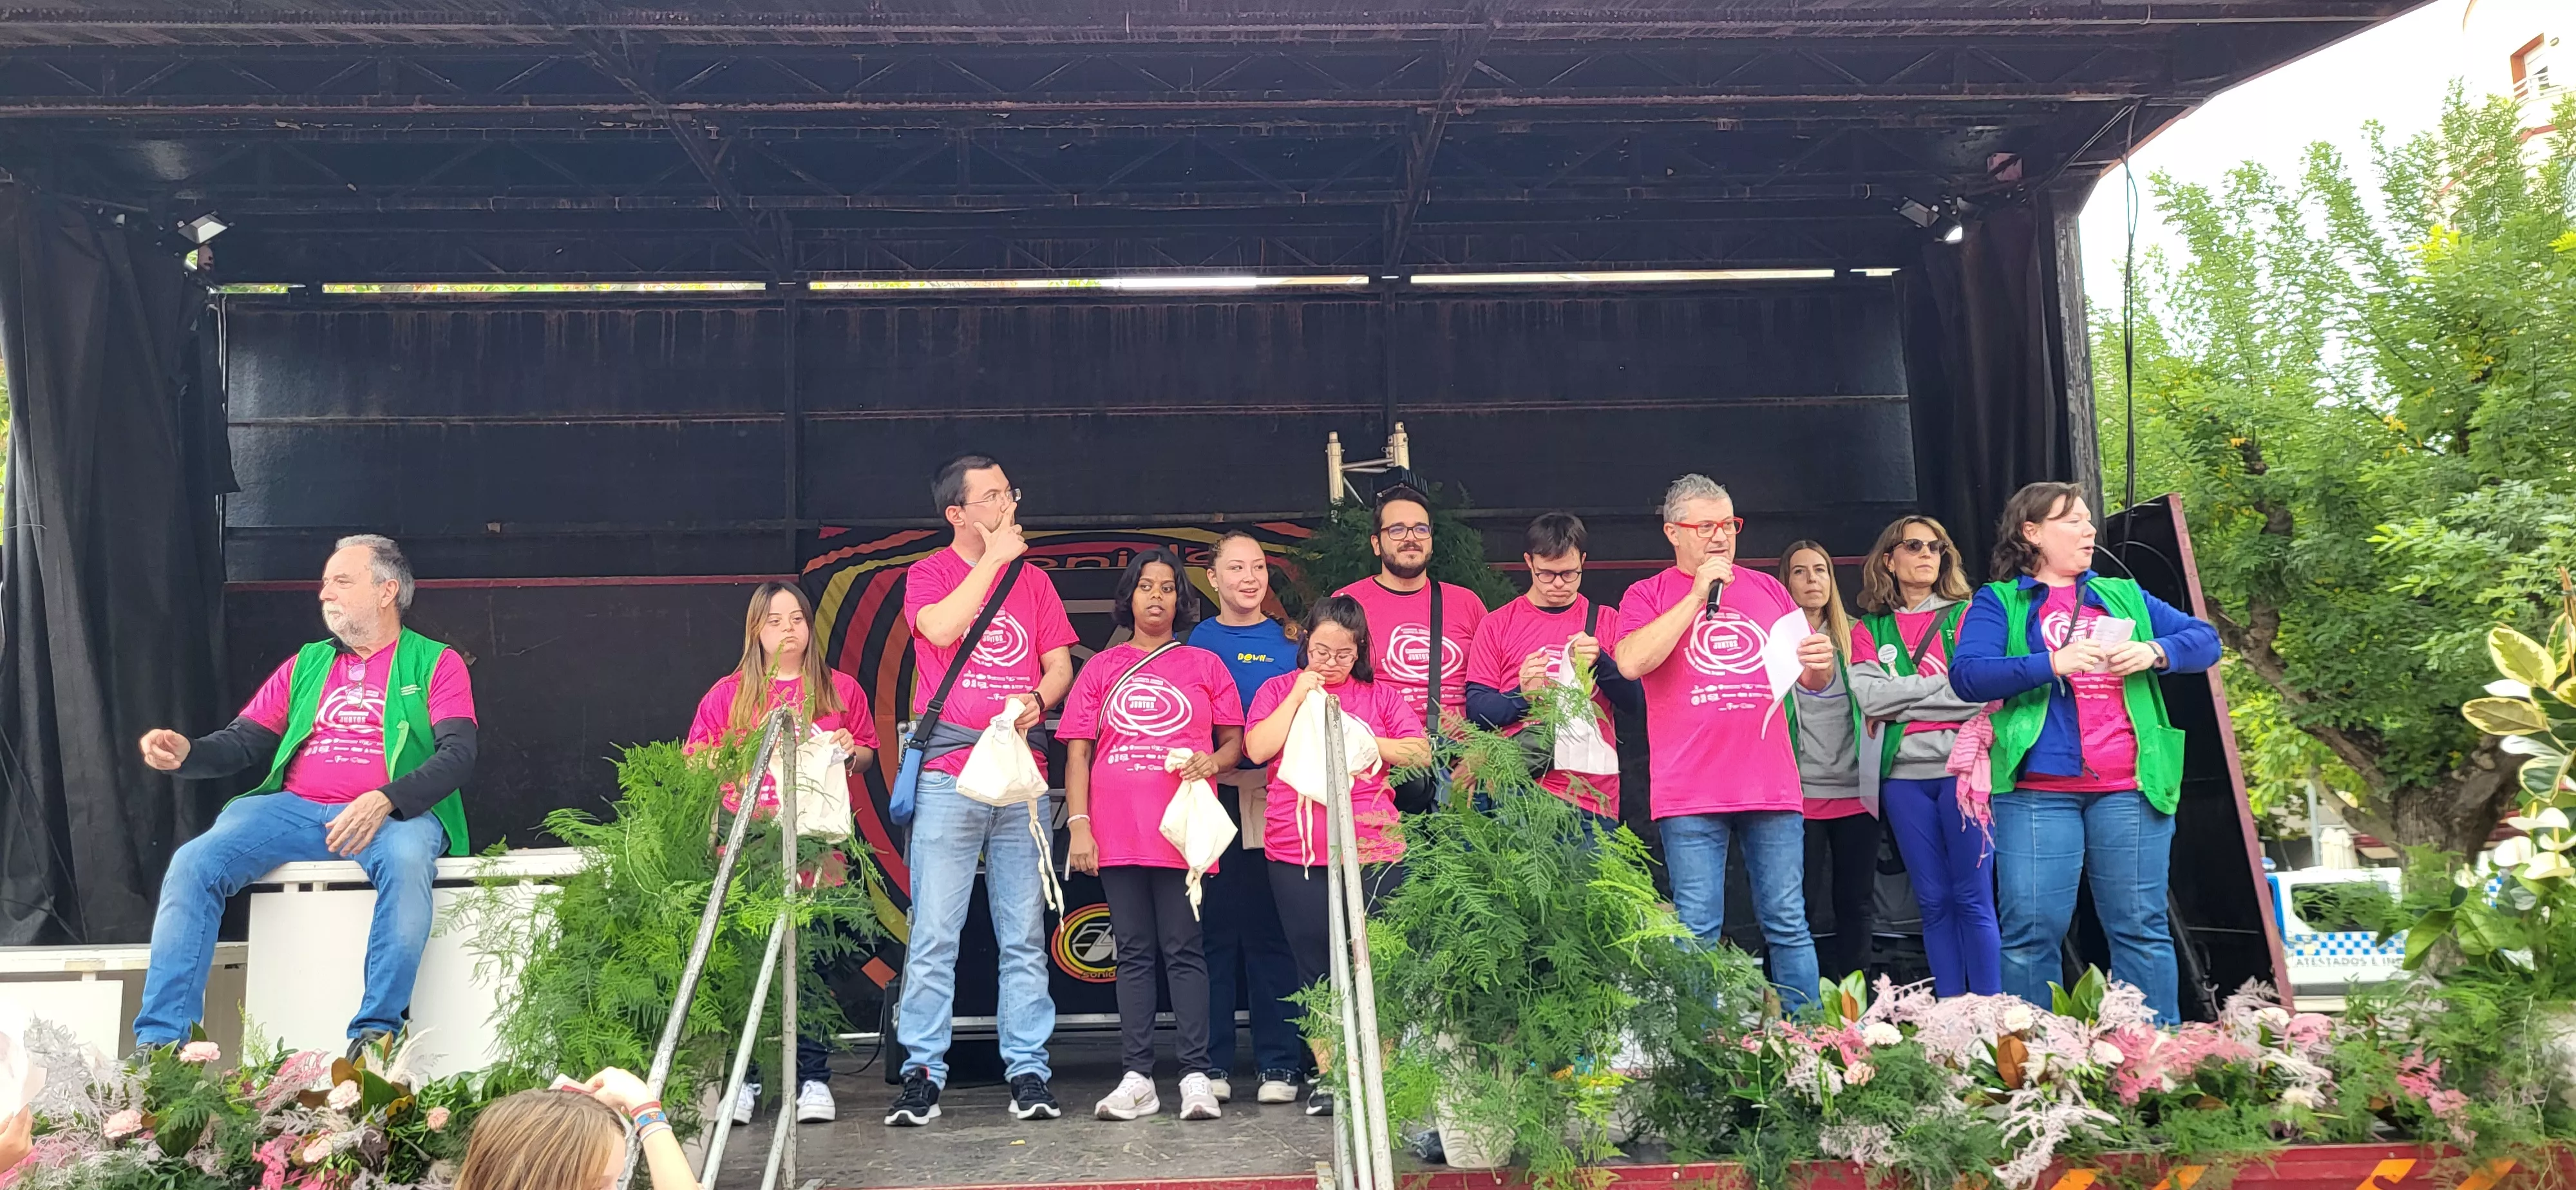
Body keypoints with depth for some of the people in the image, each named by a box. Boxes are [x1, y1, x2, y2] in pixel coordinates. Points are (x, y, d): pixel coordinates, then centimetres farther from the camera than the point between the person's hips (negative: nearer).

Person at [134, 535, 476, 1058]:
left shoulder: (435, 664, 9)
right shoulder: (306, 664, 23)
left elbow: (458, 755, -5)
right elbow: (243, 742, 18)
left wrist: (385, 800, -22)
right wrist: (187, 753, -5)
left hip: (393, 813, -4)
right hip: (294, 808, 4)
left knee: (406, 861, -38)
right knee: (193, 864, -21)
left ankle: (375, 1034, -35)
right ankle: (160, 1042, -19)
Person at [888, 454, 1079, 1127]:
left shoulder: (1033, 580, 16)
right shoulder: (930, 573, 6)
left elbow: (1061, 664, 13)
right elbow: (940, 628, -15)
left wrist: (1037, 700, -9)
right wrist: (994, 558, -8)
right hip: (947, 778, -3)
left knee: (1025, 937, 4)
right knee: (933, 934, -4)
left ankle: (1027, 1071, 10)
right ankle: (923, 1074, 3)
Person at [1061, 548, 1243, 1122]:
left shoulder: (1205, 665, 11)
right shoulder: (1101, 668, 13)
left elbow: (1235, 742, 13)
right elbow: (1078, 753, 10)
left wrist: (1213, 761, -9)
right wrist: (1079, 825, 0)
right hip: (1118, 833, 1)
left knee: (1183, 950, -4)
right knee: (1134, 953, 4)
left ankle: (1197, 1075, -2)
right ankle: (1138, 1078, 7)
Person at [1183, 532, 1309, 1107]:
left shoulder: (1288, 643, 10)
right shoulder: (1194, 642, 11)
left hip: (1274, 802, 0)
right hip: (1210, 801, 1)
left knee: (1271, 931, 1)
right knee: (1214, 930, 2)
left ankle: (1279, 1064, 6)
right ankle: (1212, 1064, 9)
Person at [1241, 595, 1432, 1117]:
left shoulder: (1381, 695, 12)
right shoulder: (1278, 691, 11)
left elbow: (1420, 753, 4)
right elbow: (1257, 749, -4)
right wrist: (1298, 697, -5)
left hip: (1373, 852, 0)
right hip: (1298, 854, 0)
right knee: (1316, 966, 5)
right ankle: (1328, 1074, 15)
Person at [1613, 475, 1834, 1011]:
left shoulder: (1766, 589, 17)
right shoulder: (1649, 595, 6)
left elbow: (1811, 681, 21)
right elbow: (1631, 662, -15)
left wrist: (1822, 662, -5)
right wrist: (1697, 595, -11)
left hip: (1772, 785, 3)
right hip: (1690, 793, -3)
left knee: (1788, 925, 5)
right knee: (1697, 932, 0)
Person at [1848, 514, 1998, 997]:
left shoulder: (1966, 615, 7)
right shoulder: (1869, 629, 12)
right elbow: (1867, 697, -4)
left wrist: (1899, 700, -7)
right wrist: (1943, 685, -5)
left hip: (1962, 767, -2)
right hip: (1903, 776, 2)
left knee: (1973, 899, -3)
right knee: (1934, 901, 6)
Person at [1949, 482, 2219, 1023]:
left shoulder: (2124, 596, 21)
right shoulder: (1998, 602, 8)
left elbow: (2205, 640, 15)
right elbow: (1967, 675, -7)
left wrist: (2155, 652, -5)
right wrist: (2051, 664, -17)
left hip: (2129, 788, 3)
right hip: (2038, 791, -3)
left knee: (2141, 929, 4)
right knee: (2031, 932, -4)